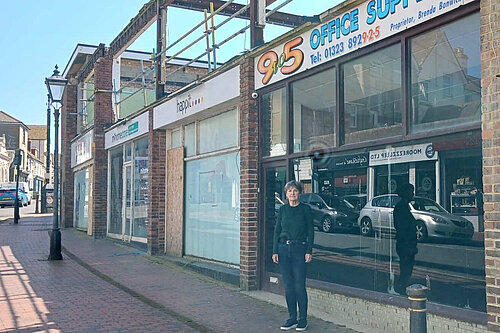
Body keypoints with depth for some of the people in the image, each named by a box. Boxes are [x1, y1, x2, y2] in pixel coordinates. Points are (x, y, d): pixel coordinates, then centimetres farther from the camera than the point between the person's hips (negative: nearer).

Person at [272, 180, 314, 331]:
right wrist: (275, 251, 1)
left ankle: (303, 319, 9)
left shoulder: (305, 209, 0)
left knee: (299, 286, -4)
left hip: (299, 249, -3)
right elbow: (277, 231, 9)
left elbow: (310, 232, -1)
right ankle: (292, 318, 15)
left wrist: (309, 251, -8)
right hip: (284, 249, 3)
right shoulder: (282, 209, 8)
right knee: (288, 286, 6)